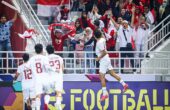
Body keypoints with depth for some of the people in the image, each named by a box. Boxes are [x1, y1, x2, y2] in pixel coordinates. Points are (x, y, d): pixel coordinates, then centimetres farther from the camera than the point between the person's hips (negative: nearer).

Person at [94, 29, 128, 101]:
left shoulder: (99, 43, -22)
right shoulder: (102, 39, 3)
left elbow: (104, 52, -22)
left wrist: (99, 58, -13)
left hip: (104, 60, -10)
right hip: (106, 60, 10)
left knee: (101, 77, -8)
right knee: (112, 73, 17)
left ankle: (105, 94, -9)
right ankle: (124, 84, 22)